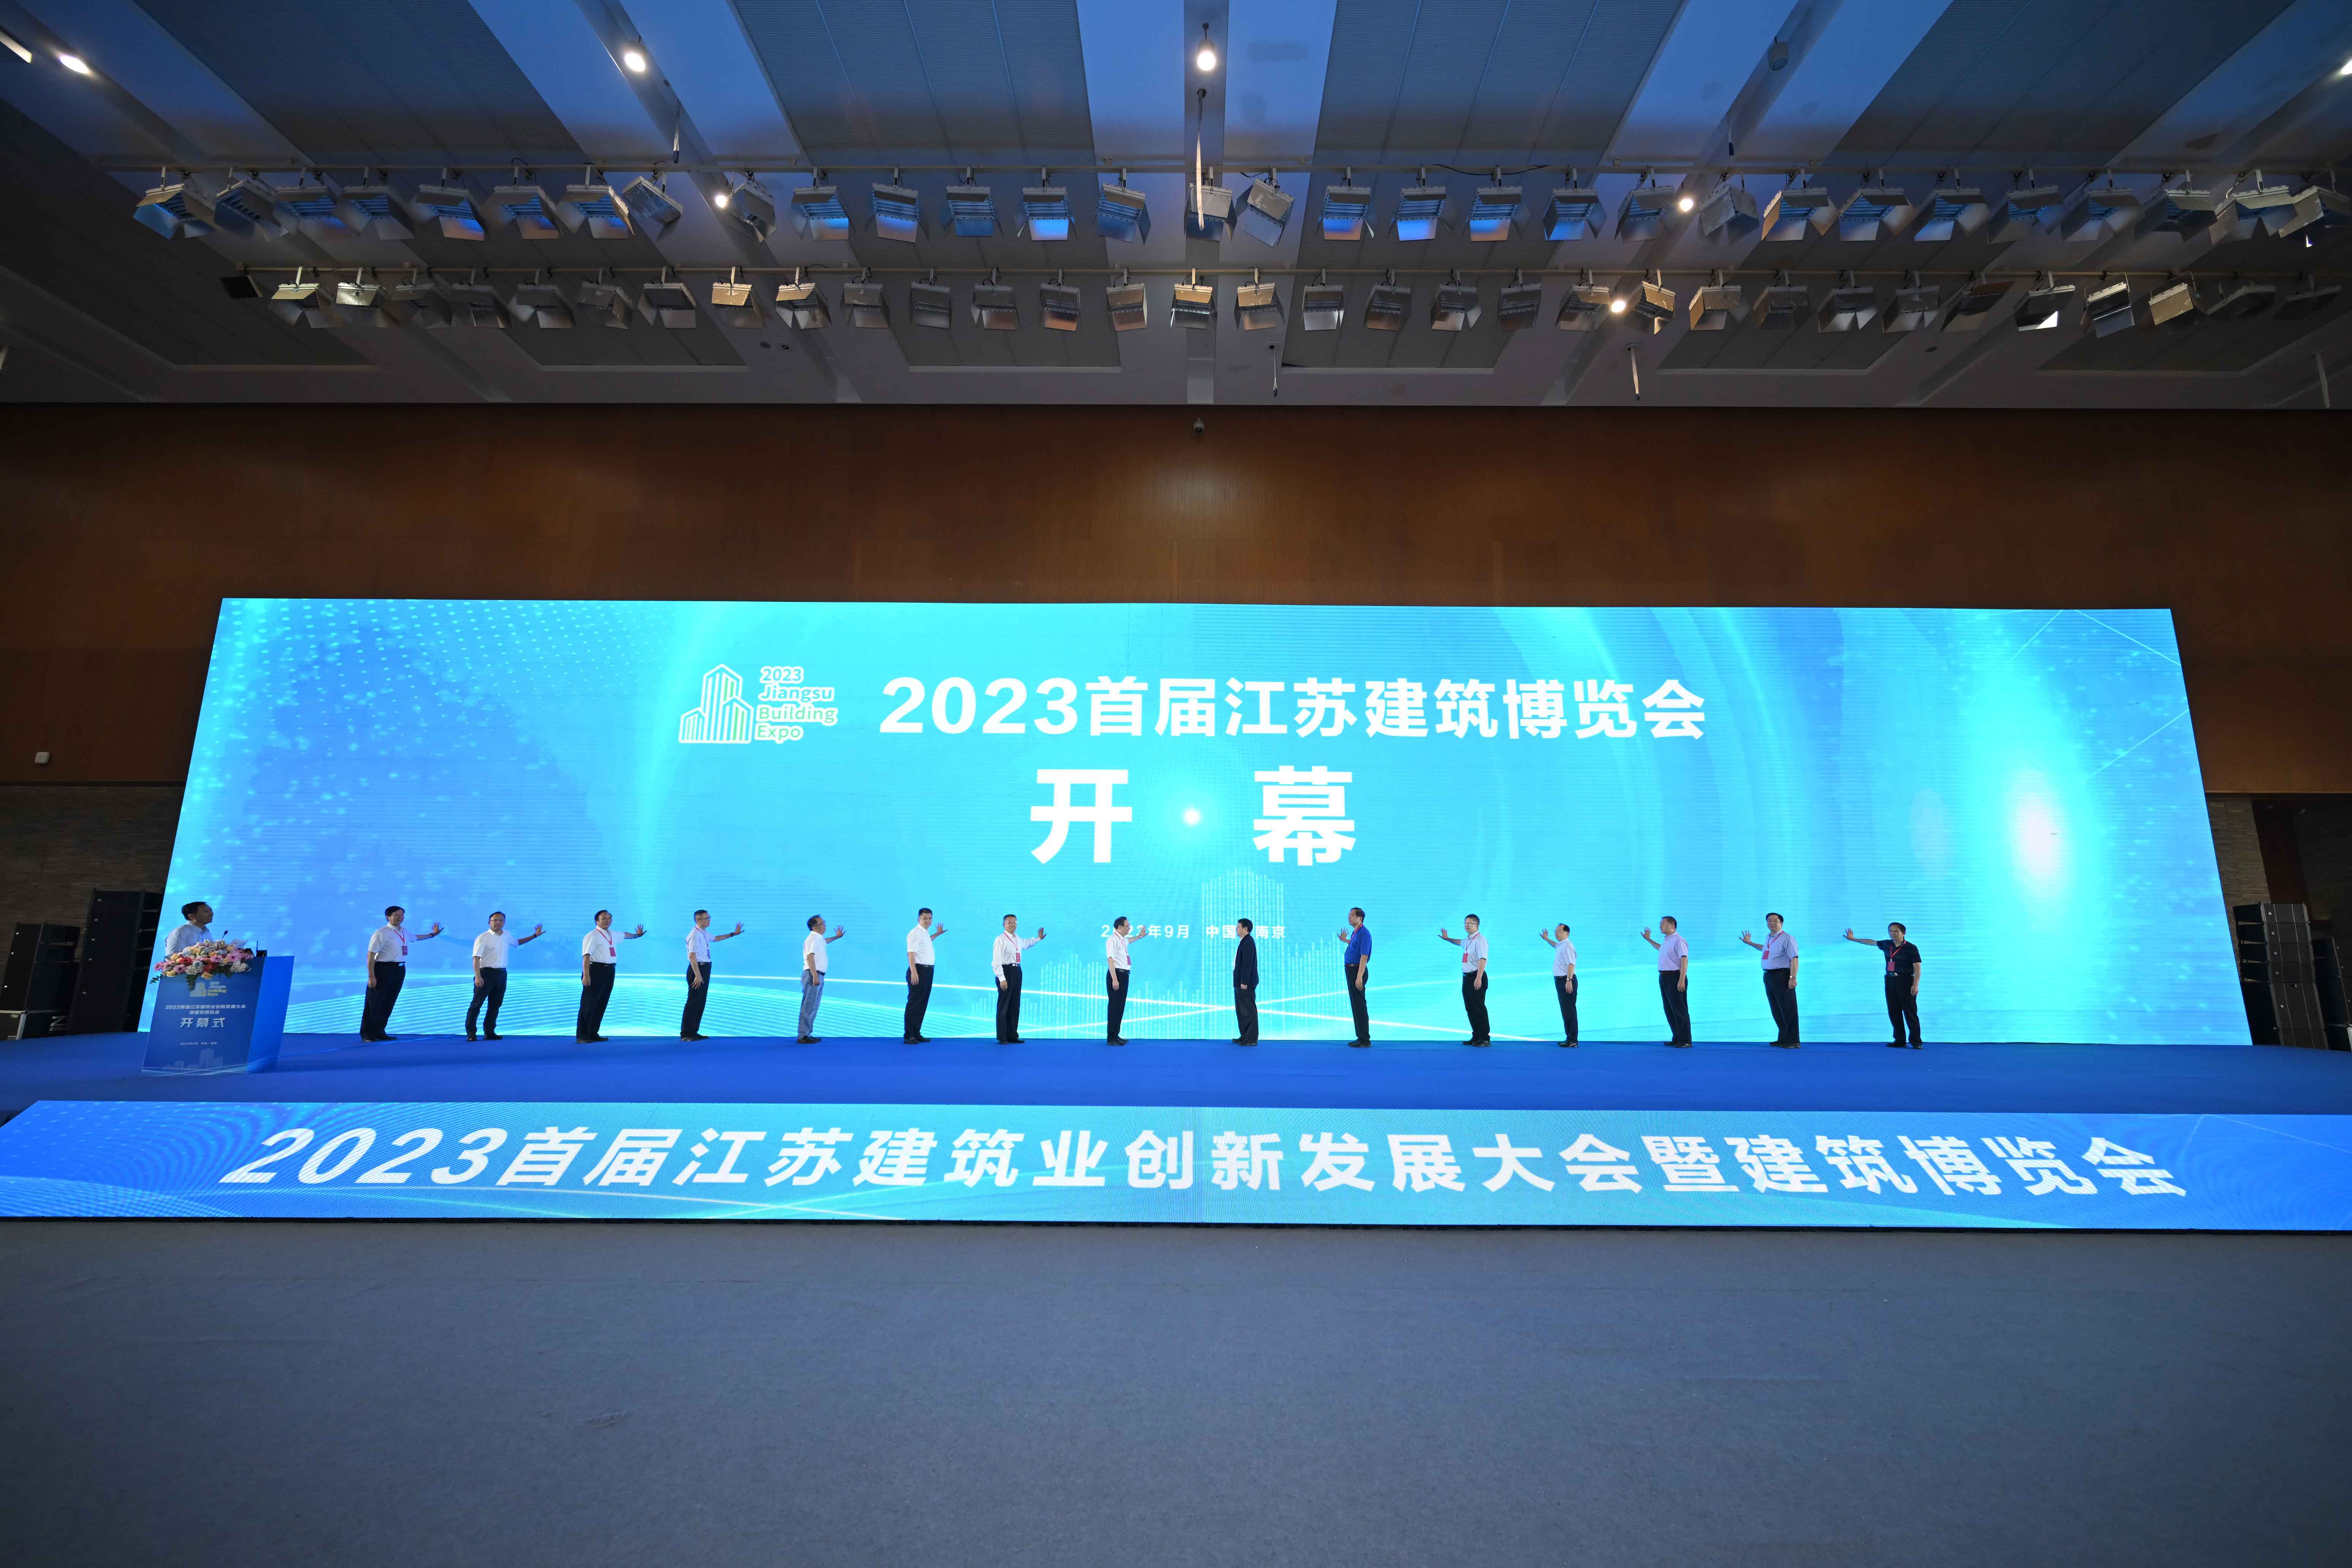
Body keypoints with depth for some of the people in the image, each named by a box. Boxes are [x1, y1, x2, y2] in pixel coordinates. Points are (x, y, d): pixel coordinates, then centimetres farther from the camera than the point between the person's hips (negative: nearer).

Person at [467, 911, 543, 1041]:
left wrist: (535, 936, 33)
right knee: (477, 1004, -3)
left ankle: (489, 1032, 19)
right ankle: (471, 1033, 2)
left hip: (502, 974, 7)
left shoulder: (507, 936, 12)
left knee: (496, 1005, 11)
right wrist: (478, 976, -26)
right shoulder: (483, 938, -9)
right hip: (486, 973, -6)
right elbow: (476, 958, -16)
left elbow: (517, 942, 35)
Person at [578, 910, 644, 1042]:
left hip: (610, 971, 8)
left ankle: (593, 1034, 21)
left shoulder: (613, 935, 17)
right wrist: (586, 975, -28)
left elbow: (624, 935, 41)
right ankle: (582, 1036, 0)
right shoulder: (592, 936, -9)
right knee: (589, 1004, -6)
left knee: (602, 1004, 12)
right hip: (596, 970, -8)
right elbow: (586, 956, -18)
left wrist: (636, 935, 60)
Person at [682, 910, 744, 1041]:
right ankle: (686, 1034, 4)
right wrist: (698, 975, -25)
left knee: (701, 1002, 14)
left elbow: (716, 938, 33)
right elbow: (692, 957, -23)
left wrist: (733, 934, 31)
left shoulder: (705, 933, 10)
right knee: (694, 1002, -4)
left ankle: (693, 1032, 22)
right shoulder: (695, 935, -19)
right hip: (698, 969, -10)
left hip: (705, 969, 10)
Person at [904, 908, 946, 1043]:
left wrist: (938, 934, 43)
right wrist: (914, 973, -27)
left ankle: (917, 1034, 20)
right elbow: (911, 953, -20)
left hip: (928, 971, 10)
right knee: (914, 1004, -6)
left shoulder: (926, 932, 15)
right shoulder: (916, 933, -13)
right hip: (918, 971, -10)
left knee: (923, 1004, 13)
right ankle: (909, 1036, -3)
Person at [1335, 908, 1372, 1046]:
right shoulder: (1355, 932, 12)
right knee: (1356, 1005, 13)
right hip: (1351, 971, 10)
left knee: (1360, 1005, -7)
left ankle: (1365, 1040, -4)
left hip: (1357, 972, -10)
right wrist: (1345, 940, 32)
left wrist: (1360, 977, -27)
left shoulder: (1363, 933, -17)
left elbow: (1364, 956, -24)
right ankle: (1361, 1037, 20)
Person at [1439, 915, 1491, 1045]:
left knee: (1479, 1008, -7)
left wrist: (1479, 978, -31)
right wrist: (1447, 939, 47)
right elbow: (1460, 942, 42)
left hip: (1476, 978, -10)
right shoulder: (1467, 940, 15)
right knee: (1470, 1009, 13)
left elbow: (1482, 960, -24)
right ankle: (1476, 1037, 21)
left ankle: (1485, 1038, -2)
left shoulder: (1480, 940, -14)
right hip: (1467, 978, 10)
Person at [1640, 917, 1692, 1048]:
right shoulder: (1667, 941, 16)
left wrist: (1682, 980, -27)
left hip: (1675, 978, -10)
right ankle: (1677, 1038, 18)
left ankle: (1686, 1041, -3)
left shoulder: (1678, 941, -14)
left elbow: (1685, 960, -22)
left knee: (1679, 1010, -7)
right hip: (1664, 978, 10)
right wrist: (1648, 940, 41)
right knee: (1669, 1010, 11)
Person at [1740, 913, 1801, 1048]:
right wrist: (1750, 943, 39)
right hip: (1768, 976, 9)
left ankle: (1792, 1041, 2)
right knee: (1776, 1009, 13)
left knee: (1788, 1009, -4)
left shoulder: (1787, 938, -11)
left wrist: (1793, 978, -24)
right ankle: (1783, 1039, 22)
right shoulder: (1768, 937, 15)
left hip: (1782, 976, -9)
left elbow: (1794, 959, -18)